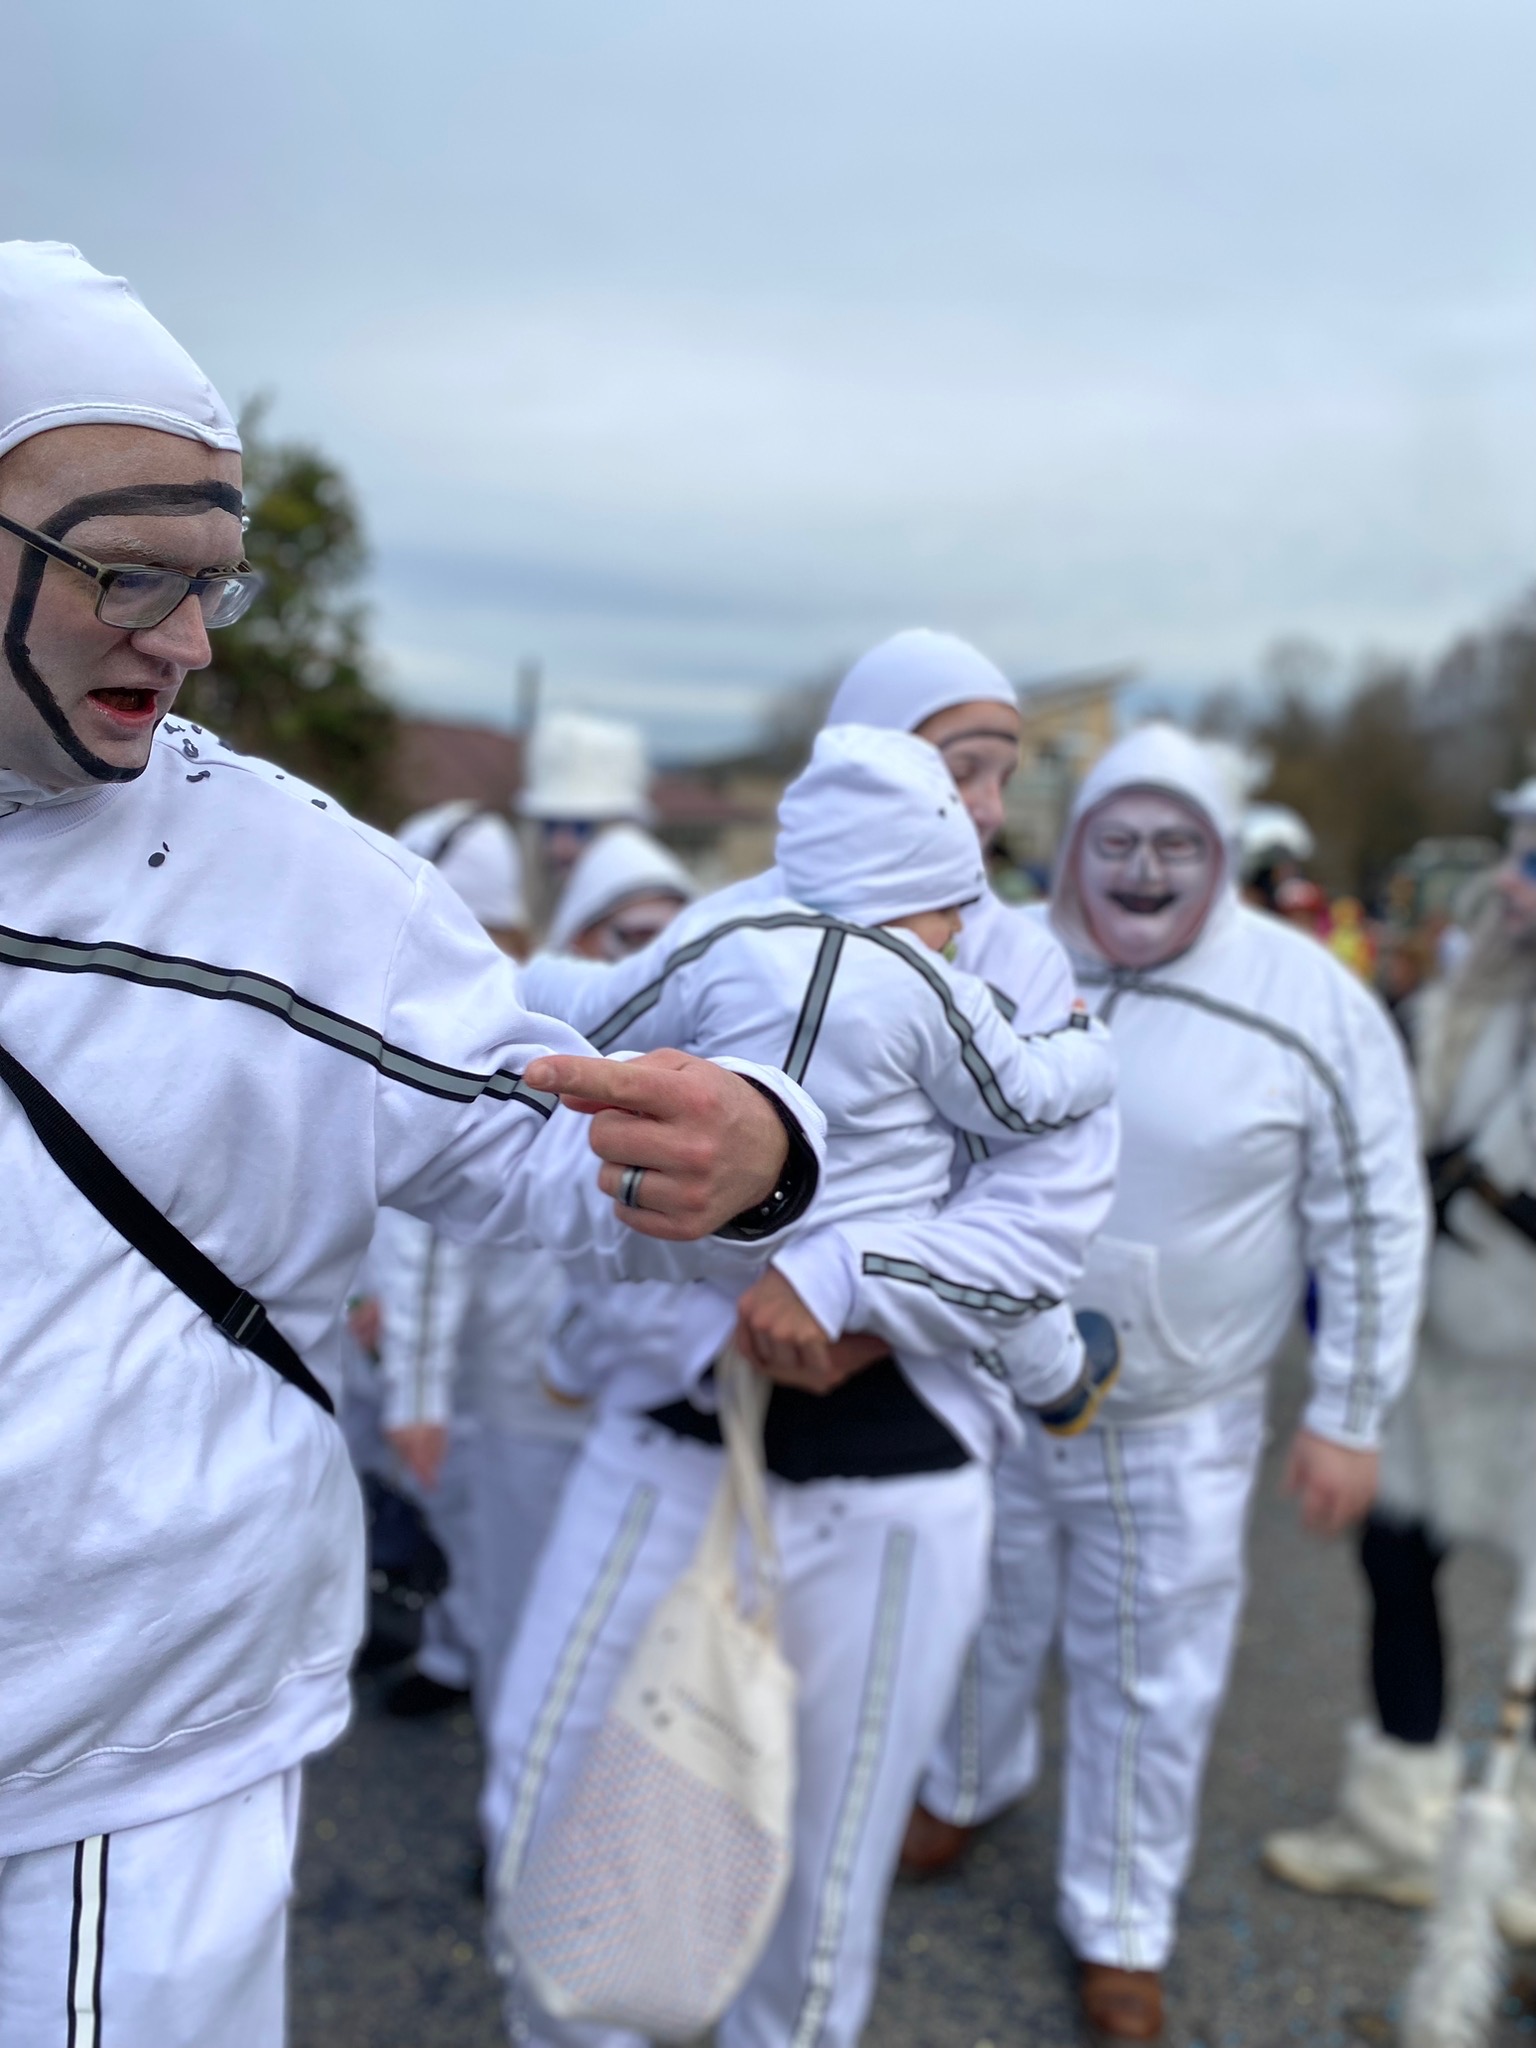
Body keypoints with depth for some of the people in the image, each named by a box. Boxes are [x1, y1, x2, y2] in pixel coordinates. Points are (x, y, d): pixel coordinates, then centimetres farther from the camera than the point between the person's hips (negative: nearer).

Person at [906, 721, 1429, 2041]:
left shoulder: (1314, 1004, -14)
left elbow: (1373, 1224, -7)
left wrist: (1348, 1416, -7)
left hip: (1176, 1432, -2)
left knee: (1149, 1681, 12)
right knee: (987, 1621, 23)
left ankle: (1120, 1922, 34)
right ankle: (972, 1784, 53)